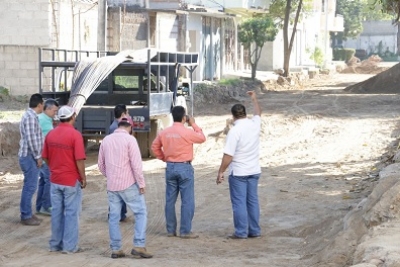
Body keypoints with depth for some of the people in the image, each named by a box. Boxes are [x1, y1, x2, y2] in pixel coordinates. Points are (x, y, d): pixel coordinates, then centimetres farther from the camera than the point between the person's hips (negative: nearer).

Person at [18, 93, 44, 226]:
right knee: (30, 187, -6)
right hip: (30, 156, -10)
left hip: (29, 156, 10)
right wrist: (37, 157, -17)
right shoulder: (31, 117, -18)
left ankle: (26, 214, 20)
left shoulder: (30, 115, 15)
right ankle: (26, 216, -1)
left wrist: (37, 155, 23)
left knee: (28, 186, 14)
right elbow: (31, 139, -23)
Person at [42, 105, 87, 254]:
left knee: (56, 212, 13)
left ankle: (55, 244, 20)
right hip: (71, 180, -5)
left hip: (55, 180, 5)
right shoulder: (75, 135, -15)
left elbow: (46, 157, 10)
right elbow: (79, 159, -17)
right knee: (71, 213, 3)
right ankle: (69, 246, 6)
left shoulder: (50, 134, 3)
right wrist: (83, 177, -6)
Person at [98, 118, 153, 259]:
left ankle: (115, 249, 9)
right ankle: (139, 246, -6)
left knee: (114, 217, 8)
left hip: (112, 185, 5)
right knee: (141, 213, 3)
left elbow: (101, 164, 13)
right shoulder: (129, 139, -9)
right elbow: (136, 164, -13)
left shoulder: (106, 140, 8)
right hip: (129, 184, -5)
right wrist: (141, 183, -7)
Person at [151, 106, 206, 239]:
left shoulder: (164, 132, 2)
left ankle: (170, 230, 15)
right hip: (184, 168, -5)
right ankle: (185, 231, 0)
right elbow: (202, 138, 2)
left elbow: (155, 147, 13)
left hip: (170, 167, 5)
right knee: (187, 201, 1)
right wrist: (194, 124, 9)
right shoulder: (187, 132, -14)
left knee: (170, 200, 10)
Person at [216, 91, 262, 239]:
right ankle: (254, 231, 16)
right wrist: (254, 99, 42)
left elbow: (228, 156, -19)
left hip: (238, 172, -6)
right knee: (252, 201, 12)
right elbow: (258, 113, 27)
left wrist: (221, 172, -10)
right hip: (254, 171, 6)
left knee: (239, 202, 0)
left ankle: (241, 232, 2)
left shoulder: (235, 131, -17)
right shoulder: (254, 125, 1)